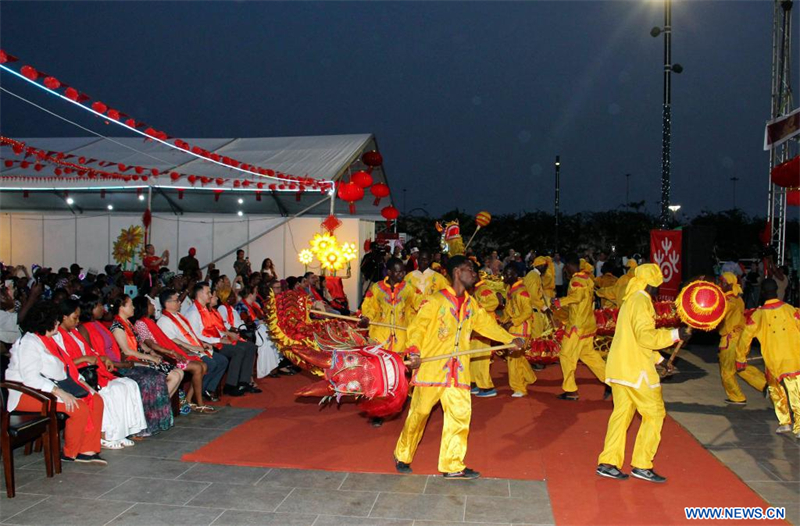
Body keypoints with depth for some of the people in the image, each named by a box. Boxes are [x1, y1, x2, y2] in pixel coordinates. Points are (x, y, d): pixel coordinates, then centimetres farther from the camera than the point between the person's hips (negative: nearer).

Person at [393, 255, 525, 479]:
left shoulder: (471, 304, 12)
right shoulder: (436, 300, -8)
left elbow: (486, 323, 15)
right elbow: (417, 326, -10)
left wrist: (511, 339, 4)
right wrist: (414, 351, -23)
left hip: (458, 371, 6)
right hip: (431, 367, -6)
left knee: (460, 413, 2)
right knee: (419, 412, 4)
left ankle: (452, 465, 14)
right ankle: (402, 456, 24)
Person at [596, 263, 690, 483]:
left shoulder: (630, 301, 19)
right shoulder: (641, 301, -12)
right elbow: (646, 337, -21)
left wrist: (659, 359, 22)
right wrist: (675, 334, -18)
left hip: (620, 367, 9)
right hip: (636, 370, -9)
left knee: (621, 413, 10)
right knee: (654, 414, 0)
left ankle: (608, 462, 9)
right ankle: (641, 465, 3)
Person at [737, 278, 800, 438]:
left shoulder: (757, 315, 0)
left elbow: (745, 338, 5)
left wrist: (741, 359, 17)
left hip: (774, 363, 0)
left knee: (777, 392, 19)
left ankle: (785, 422, 24)